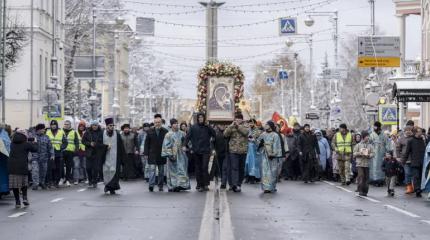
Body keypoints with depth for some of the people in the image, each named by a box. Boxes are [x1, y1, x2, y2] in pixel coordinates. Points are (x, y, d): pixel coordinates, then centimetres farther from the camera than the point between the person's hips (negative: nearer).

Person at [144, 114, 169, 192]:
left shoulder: (165, 131, 0)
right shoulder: (150, 131, 2)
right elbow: (146, 143, 4)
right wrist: (146, 153, -2)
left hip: (162, 155, 1)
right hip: (152, 154, -1)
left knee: (161, 171, 9)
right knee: (152, 169, -10)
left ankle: (160, 186, 19)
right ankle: (151, 185, -15)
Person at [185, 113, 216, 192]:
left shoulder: (207, 127, 5)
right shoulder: (193, 127, 4)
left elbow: (214, 135, -5)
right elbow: (187, 137, 2)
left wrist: (208, 127, -11)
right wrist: (187, 146, -9)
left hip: (206, 151, -1)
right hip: (196, 151, 1)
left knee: (205, 167, -12)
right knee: (198, 168, 4)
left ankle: (206, 184, -11)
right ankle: (199, 185, 9)